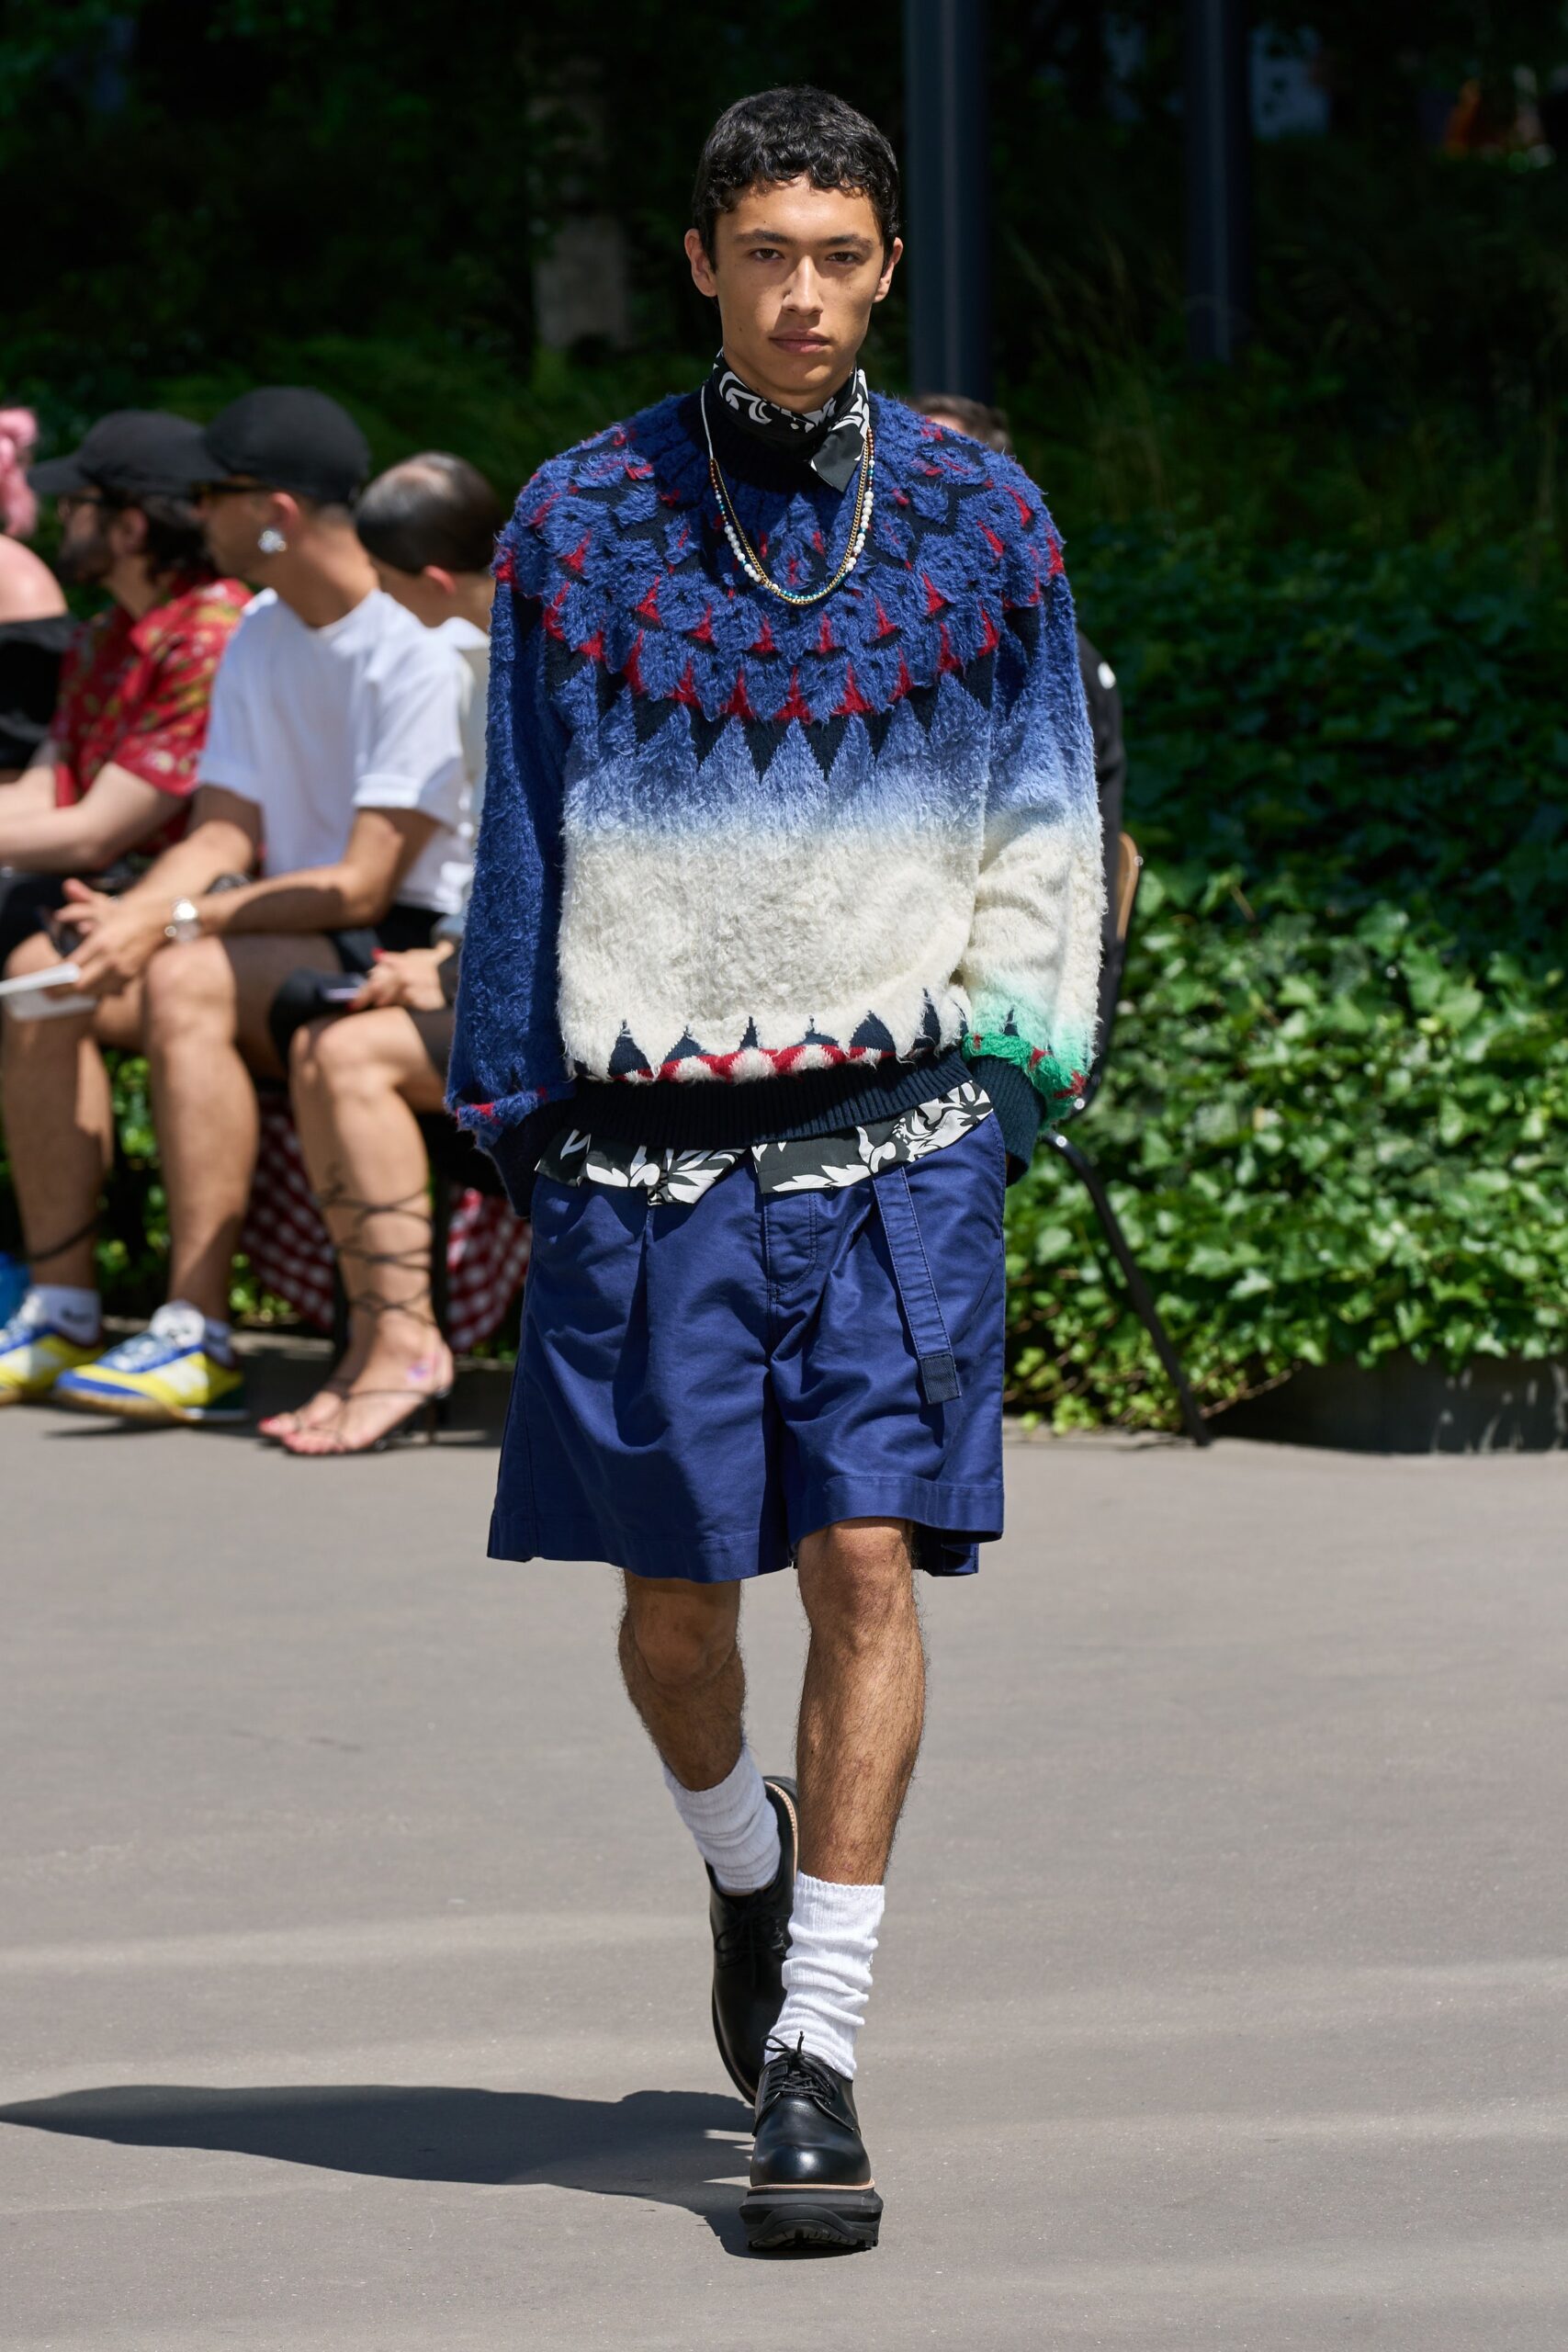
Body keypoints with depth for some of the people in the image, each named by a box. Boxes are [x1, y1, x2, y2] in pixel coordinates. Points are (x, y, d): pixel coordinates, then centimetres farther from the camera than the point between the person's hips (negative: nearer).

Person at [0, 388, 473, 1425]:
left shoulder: (418, 651, -15)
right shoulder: (258, 640, 13)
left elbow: (364, 885, -20)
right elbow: (223, 834, 8)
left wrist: (175, 921, -23)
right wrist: (127, 915, -14)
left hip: (408, 946, -9)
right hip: (295, 929, 9)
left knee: (187, 980, -34)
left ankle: (200, 1338, -37)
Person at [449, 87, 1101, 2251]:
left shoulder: (981, 516, 5)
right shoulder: (581, 520, 3)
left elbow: (1046, 818, 12)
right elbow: (519, 833, 8)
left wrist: (1009, 1046, 2)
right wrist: (504, 1101, 6)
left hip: (894, 1123, 0)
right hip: (649, 1134, 0)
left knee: (869, 1564, -9)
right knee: (676, 1590, 5)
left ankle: (813, 2064, -6)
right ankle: (743, 1860, 38)